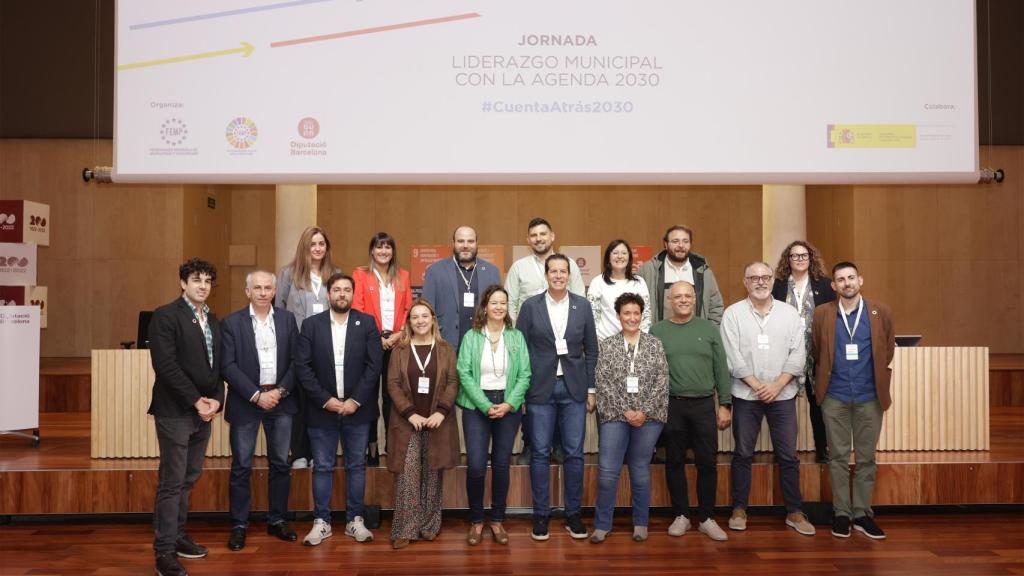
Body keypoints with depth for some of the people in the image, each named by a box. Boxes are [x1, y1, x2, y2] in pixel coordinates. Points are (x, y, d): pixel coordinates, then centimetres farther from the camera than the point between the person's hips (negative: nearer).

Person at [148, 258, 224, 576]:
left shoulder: (213, 320, 14)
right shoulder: (165, 315, -8)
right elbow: (165, 364, -16)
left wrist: (216, 400, -2)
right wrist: (196, 400, -15)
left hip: (203, 411, 7)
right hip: (175, 411, -7)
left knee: (189, 478, 14)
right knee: (172, 482, -4)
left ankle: (177, 535, 27)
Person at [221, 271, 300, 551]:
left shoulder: (287, 319, 6)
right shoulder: (231, 322, -2)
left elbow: (296, 359, 4)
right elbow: (228, 365, -8)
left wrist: (281, 391, -9)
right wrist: (257, 395, -14)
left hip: (281, 400, 3)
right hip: (246, 402, -2)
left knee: (280, 463, 9)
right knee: (241, 466, 3)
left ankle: (277, 520, 22)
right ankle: (239, 525, 15)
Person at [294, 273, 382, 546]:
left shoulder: (367, 323, 1)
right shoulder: (311, 324, 1)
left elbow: (374, 365, -5)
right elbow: (302, 367, -4)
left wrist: (355, 401, -11)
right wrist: (326, 400, -11)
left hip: (357, 408, 0)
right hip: (322, 409, 0)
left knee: (356, 466, 8)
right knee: (322, 467, 7)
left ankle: (355, 520, 19)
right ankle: (321, 521, 17)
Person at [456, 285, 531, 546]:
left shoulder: (517, 337, 4)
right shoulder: (471, 337, -1)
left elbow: (525, 374, 0)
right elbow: (464, 373, -7)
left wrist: (509, 404, -12)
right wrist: (486, 406, -14)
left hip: (509, 406, 2)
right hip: (476, 406, -1)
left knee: (502, 465, 7)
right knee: (475, 466, -6)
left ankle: (497, 521, 21)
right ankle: (476, 521, 12)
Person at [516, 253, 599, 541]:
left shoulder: (583, 305, 4)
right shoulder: (531, 306, 0)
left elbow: (591, 350, 7)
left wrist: (591, 389, 4)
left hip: (574, 388, 1)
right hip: (540, 388, -1)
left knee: (574, 453, 5)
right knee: (540, 453, 3)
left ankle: (573, 514, 18)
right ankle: (541, 515, 15)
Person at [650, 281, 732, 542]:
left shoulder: (709, 329, 6)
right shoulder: (657, 331, 3)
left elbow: (721, 369, 6)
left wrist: (725, 405, 1)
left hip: (704, 405, 1)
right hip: (671, 405, -1)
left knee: (707, 462, 4)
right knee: (675, 462, 7)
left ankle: (707, 518, 17)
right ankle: (681, 515, 20)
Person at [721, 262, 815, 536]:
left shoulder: (789, 313, 5)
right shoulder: (733, 313, -1)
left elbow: (798, 354, 0)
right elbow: (733, 356, -7)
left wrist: (777, 385, -10)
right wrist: (757, 386, -11)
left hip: (783, 394, 1)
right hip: (746, 394, -1)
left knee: (788, 455, 6)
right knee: (743, 454, 7)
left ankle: (794, 512, 18)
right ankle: (739, 509, 18)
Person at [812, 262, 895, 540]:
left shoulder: (881, 312, 0)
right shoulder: (822, 314, -1)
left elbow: (888, 351, 10)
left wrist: (880, 383, 13)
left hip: (869, 397, 0)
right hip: (835, 397, 0)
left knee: (866, 458, 7)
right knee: (838, 457, 6)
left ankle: (862, 513, 19)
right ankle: (841, 513, 15)